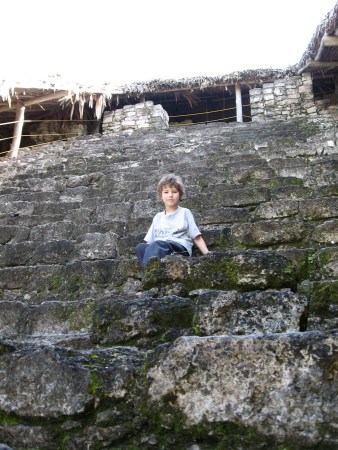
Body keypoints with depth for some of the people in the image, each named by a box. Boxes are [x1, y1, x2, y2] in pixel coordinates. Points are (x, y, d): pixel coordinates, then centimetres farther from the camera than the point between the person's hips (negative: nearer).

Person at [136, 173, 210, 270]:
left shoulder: (185, 213, 17)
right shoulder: (158, 217, 26)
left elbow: (197, 238, 11)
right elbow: (150, 241, 20)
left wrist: (208, 255, -4)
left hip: (181, 249, -4)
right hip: (157, 247, 4)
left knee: (157, 245, -37)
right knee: (141, 247, -30)